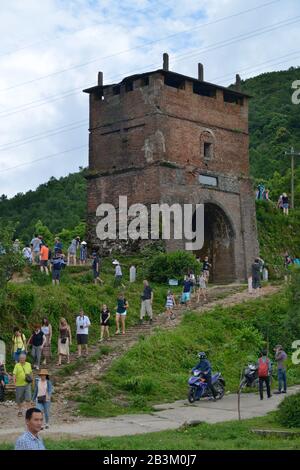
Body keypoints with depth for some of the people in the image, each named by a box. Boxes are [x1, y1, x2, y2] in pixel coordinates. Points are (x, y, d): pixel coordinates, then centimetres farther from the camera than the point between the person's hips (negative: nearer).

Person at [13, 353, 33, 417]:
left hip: (27, 384, 1)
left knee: (28, 397, -10)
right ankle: (20, 411, 25)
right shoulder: (17, 365, -3)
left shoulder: (28, 364, 7)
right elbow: (14, 373, -13)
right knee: (19, 399, 8)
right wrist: (14, 380, -30)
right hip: (19, 385, -1)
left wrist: (31, 378, 8)